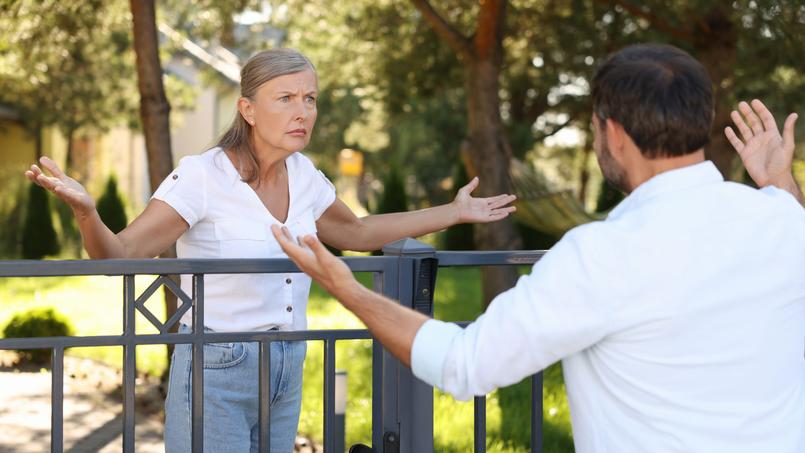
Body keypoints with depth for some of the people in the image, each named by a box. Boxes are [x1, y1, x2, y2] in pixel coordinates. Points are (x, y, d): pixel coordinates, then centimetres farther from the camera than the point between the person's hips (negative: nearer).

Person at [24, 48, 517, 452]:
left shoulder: (303, 175, 3)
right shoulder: (202, 176, -15)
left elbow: (357, 233, 22)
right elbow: (119, 254, -19)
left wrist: (455, 212, 21)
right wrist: (86, 212, -42)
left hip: (287, 373, 6)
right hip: (217, 369, -6)